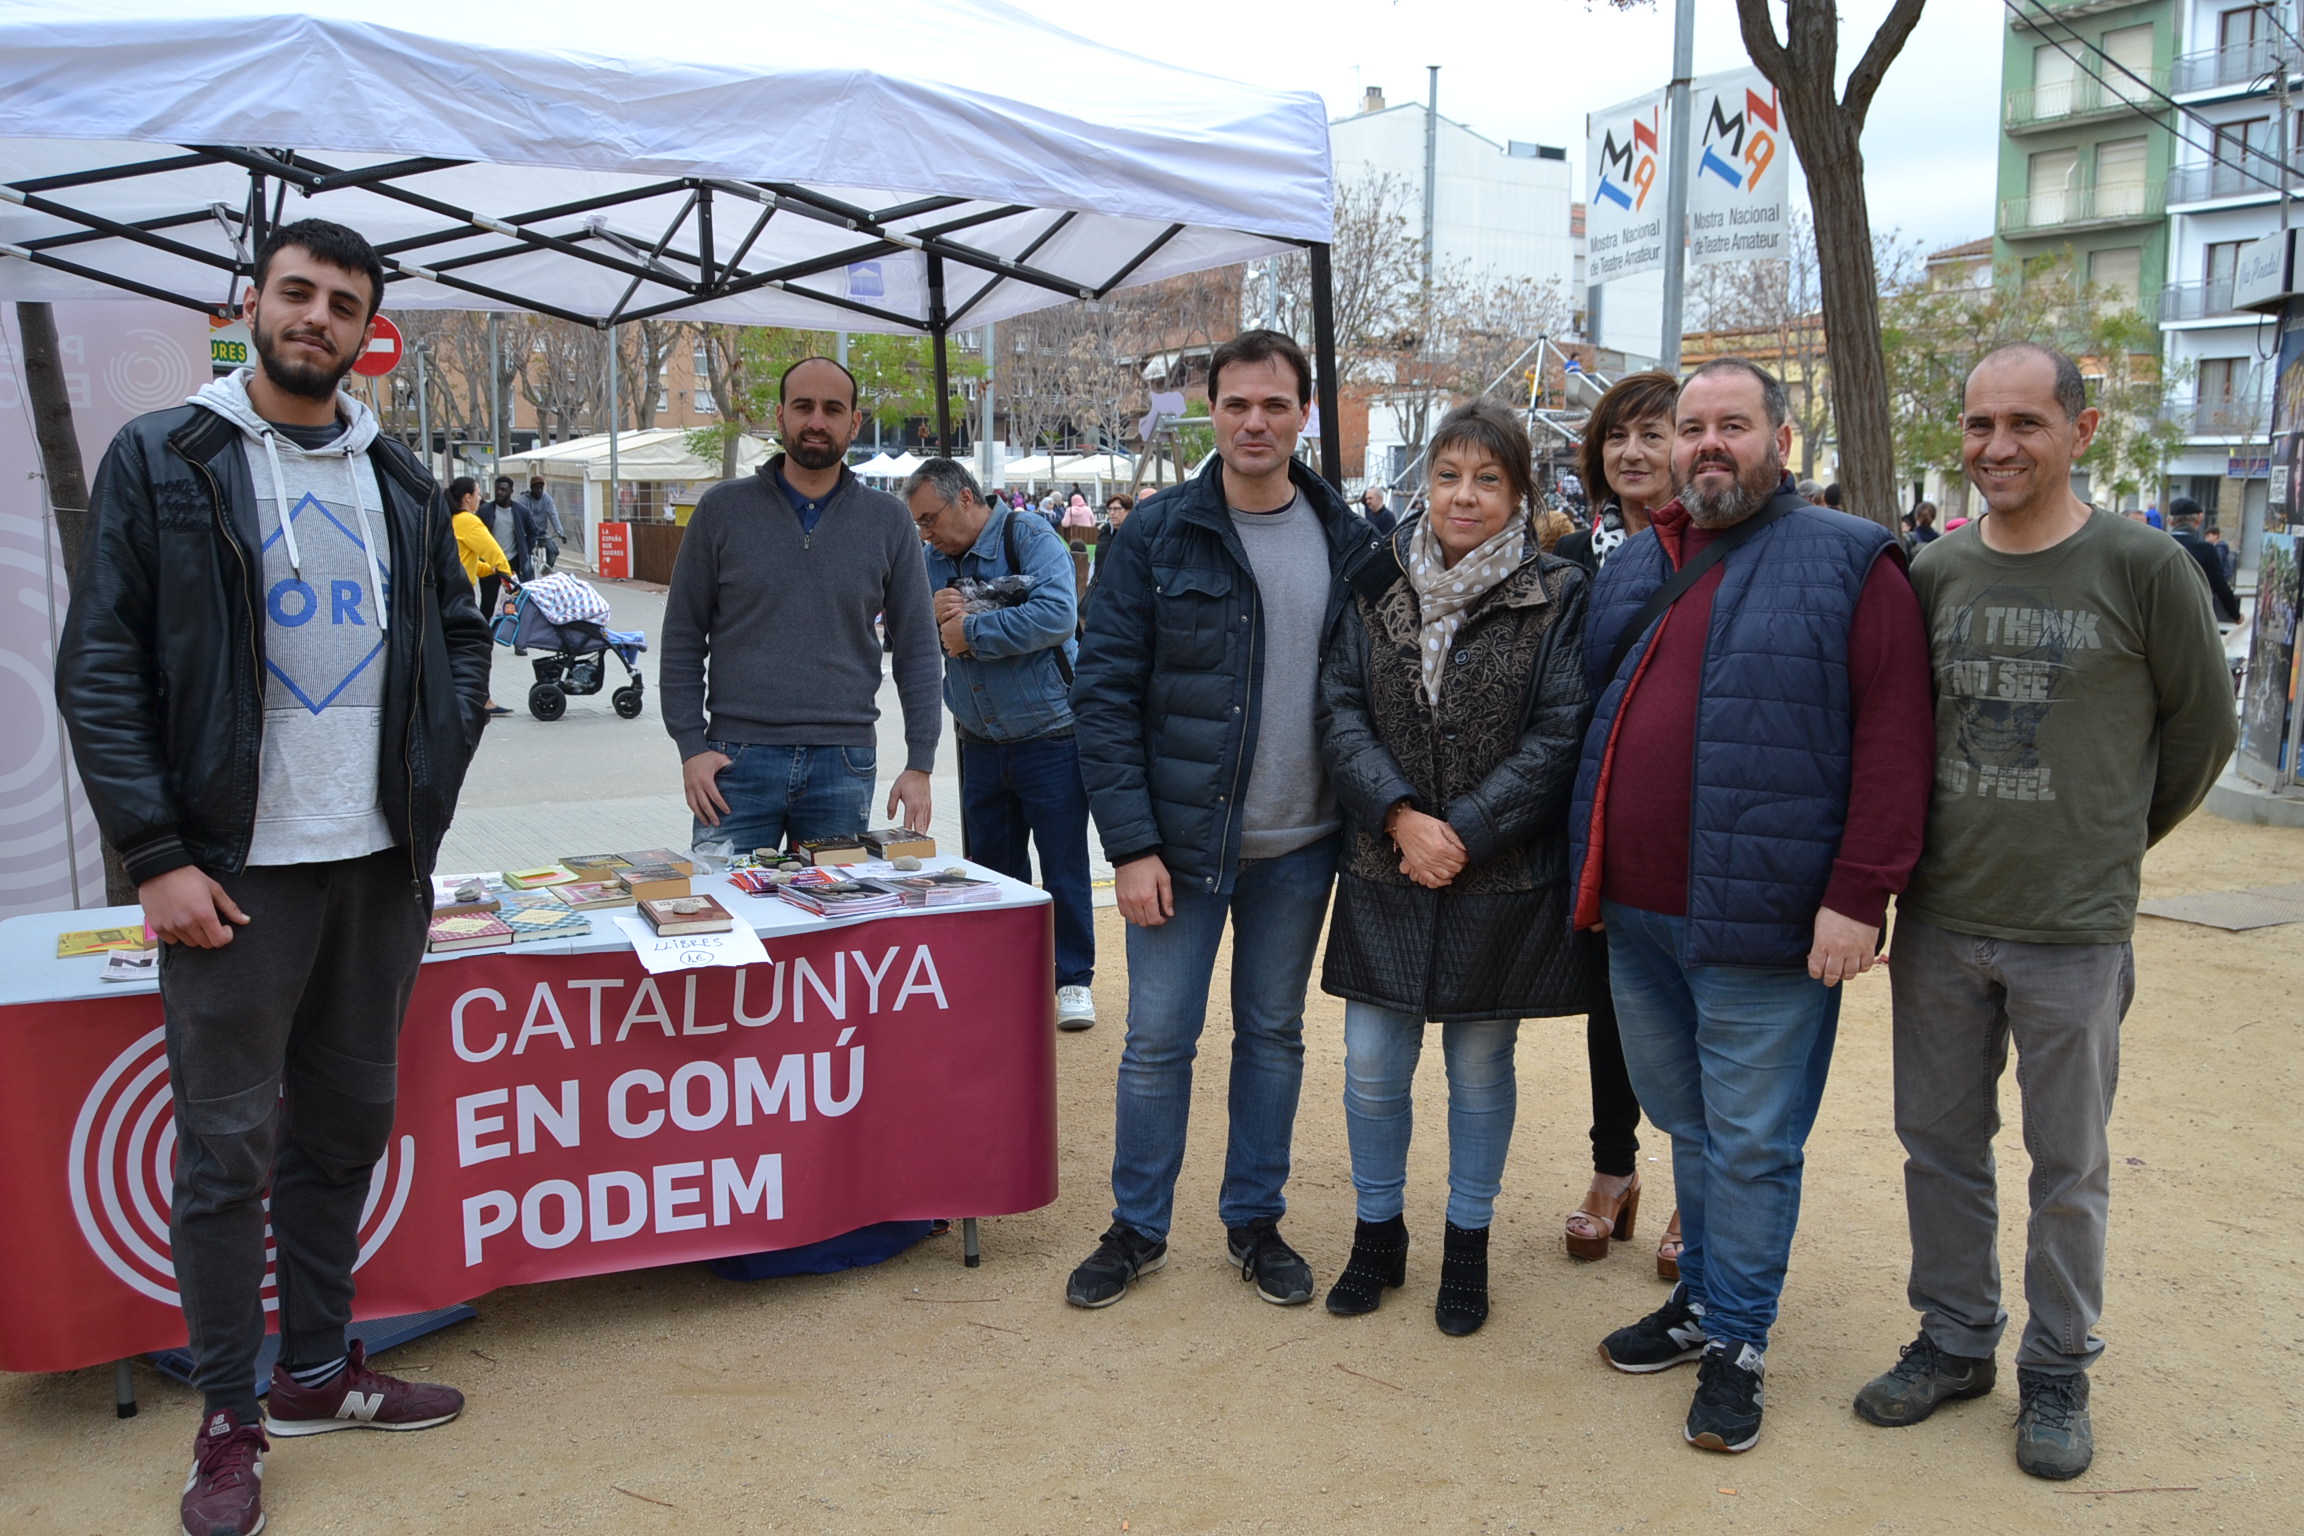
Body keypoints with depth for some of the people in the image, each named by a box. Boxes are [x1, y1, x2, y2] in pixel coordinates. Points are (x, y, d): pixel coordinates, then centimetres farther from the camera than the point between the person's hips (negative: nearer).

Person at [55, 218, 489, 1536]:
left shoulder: (402, 483, 11)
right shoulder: (162, 460, -2)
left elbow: (460, 636, 18)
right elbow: (101, 670, -5)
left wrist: (430, 785, 5)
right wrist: (157, 856, -11)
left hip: (382, 864, 5)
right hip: (237, 869, -4)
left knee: (347, 1128, 14)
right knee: (227, 1146, 2)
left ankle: (320, 1369, 29)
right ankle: (230, 1416, 17)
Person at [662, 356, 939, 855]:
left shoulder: (888, 521, 6)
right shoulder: (722, 509, 4)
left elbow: (917, 651, 7)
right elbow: (682, 640, 6)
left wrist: (920, 765, 1)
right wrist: (691, 747, -3)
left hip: (844, 763, 1)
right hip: (737, 758, -1)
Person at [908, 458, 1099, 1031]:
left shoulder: (1029, 538, -10)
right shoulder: (932, 559, 9)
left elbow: (1057, 614, -25)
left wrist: (971, 631, -18)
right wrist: (930, 613, -13)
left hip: (1050, 737, -6)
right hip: (980, 742, 6)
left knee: (1064, 868, 2)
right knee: (993, 869, 14)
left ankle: (1073, 980, 15)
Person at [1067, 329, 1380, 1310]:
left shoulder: (1348, 541, 3)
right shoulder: (1158, 535, -5)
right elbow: (1105, 691, -8)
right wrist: (1131, 842, -13)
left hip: (1299, 844, 3)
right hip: (1180, 835, -2)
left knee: (1274, 1033, 14)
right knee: (1158, 1037, 5)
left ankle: (1255, 1220, 30)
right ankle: (1138, 1228, 23)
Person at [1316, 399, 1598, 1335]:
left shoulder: (1555, 599, -4)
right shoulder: (1379, 587, 4)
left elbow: (1557, 739, -9)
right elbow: (1340, 713, -1)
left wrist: (1462, 833, -16)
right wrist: (1401, 816, -15)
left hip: (1501, 880, -2)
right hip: (1385, 873, 2)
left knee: (1480, 1065, 11)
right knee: (1372, 1065, 6)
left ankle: (1466, 1247, 29)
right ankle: (1377, 1235, 28)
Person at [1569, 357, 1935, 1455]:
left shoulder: (1848, 563, -6)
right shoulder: (1633, 567, 13)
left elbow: (1894, 736, -13)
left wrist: (1858, 894, -18)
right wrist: (1592, 877, 15)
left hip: (1761, 924, -6)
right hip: (1636, 915, 6)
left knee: (1749, 1144, 5)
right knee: (1686, 1126, 20)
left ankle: (1736, 1340, 22)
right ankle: (1701, 1297, 37)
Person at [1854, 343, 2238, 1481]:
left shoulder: (2143, 567, -7)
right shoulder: (1935, 572, 4)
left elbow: (2202, 725, 4)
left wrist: (2118, 841, 11)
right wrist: (1931, 844, 10)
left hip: (2075, 929, -3)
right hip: (1939, 919, 4)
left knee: (2068, 1165, 9)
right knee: (1940, 1143, 13)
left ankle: (2057, 1372, 27)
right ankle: (1955, 1340, 31)